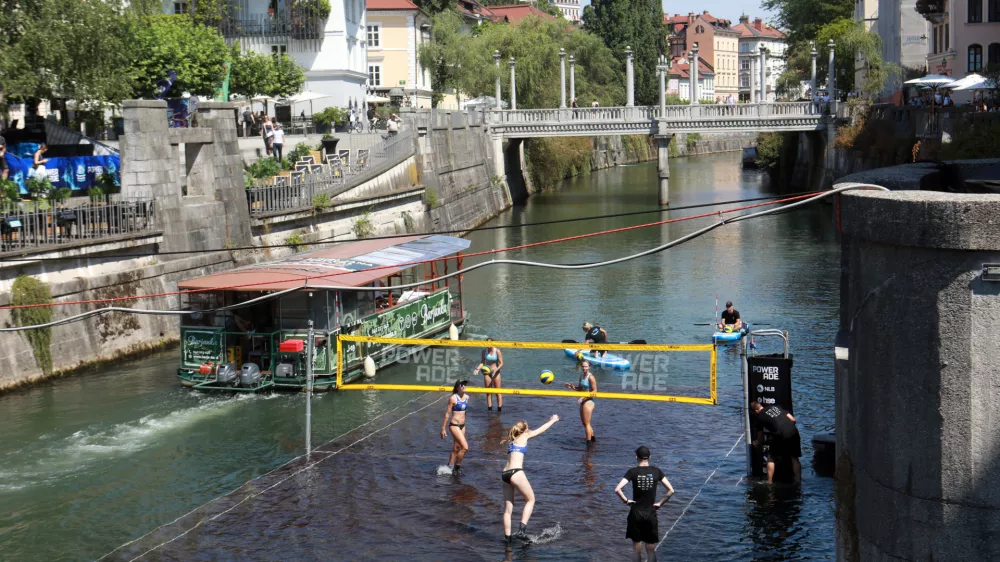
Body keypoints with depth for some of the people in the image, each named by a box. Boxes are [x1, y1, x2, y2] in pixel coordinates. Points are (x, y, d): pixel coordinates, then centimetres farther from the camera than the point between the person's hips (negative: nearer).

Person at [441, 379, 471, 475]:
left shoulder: (466, 397, 5)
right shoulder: (453, 398, -13)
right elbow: (447, 413, -9)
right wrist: (443, 428, -8)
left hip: (462, 426, 7)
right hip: (454, 425, -7)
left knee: (456, 449, 14)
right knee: (465, 447, -15)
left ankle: (449, 467, 25)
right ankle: (457, 466, 0)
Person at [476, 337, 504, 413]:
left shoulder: (497, 351, -11)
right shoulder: (484, 351, 0)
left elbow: (501, 363, -11)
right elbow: (482, 362, 3)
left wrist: (496, 369, -27)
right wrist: (478, 368, -16)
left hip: (495, 373, -3)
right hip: (487, 373, 3)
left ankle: (500, 409, 6)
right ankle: (489, 409, 11)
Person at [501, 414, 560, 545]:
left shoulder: (511, 439, 24)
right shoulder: (524, 436, 8)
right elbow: (540, 430, 22)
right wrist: (552, 421, 38)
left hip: (504, 474, 7)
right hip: (516, 472, -7)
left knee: (508, 507, 9)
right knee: (530, 500, 7)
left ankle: (507, 537, 7)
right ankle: (522, 530, -7)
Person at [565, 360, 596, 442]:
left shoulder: (590, 377, -16)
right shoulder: (581, 376, 9)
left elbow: (594, 391, -17)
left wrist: (584, 397, -22)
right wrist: (572, 387, 0)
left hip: (588, 401, -9)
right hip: (583, 401, 9)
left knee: (586, 423, -2)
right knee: (585, 423, 20)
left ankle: (589, 442, 7)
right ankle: (593, 438, 36)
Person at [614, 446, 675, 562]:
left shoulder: (632, 472, -8)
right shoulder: (656, 471, -2)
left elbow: (617, 489, -18)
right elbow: (671, 490, -5)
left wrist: (626, 501, -5)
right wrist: (660, 503, 3)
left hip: (636, 514, -1)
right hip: (651, 514, 1)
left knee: (637, 550, 10)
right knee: (651, 550, 10)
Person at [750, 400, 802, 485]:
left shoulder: (760, 417, 11)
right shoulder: (776, 407, 22)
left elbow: (760, 439, 20)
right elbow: (793, 419, 18)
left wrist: (756, 444, 42)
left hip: (780, 436, -4)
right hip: (794, 432, 4)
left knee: (771, 459, 12)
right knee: (794, 458, 18)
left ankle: (769, 482, 10)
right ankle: (798, 480, 14)